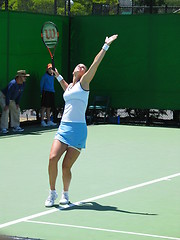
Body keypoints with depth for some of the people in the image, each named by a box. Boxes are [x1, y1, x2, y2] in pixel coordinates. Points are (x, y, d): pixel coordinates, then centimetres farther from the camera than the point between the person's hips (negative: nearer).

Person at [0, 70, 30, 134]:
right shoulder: (13, 83, -32)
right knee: (6, 110, -22)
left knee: (16, 110, 9)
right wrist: (7, 104, -30)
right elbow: (8, 94, -31)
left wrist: (17, 103, -2)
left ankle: (15, 126, 20)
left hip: (11, 99, 9)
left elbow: (20, 94, 1)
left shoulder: (23, 84, -8)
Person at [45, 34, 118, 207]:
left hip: (77, 129, -5)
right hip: (63, 127, 5)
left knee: (66, 166, -5)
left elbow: (96, 63, -6)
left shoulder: (83, 83, 3)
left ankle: (65, 193, 19)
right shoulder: (69, 86, 19)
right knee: (53, 158, -13)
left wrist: (106, 46, -10)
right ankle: (52, 193, 2)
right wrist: (57, 74, 47)